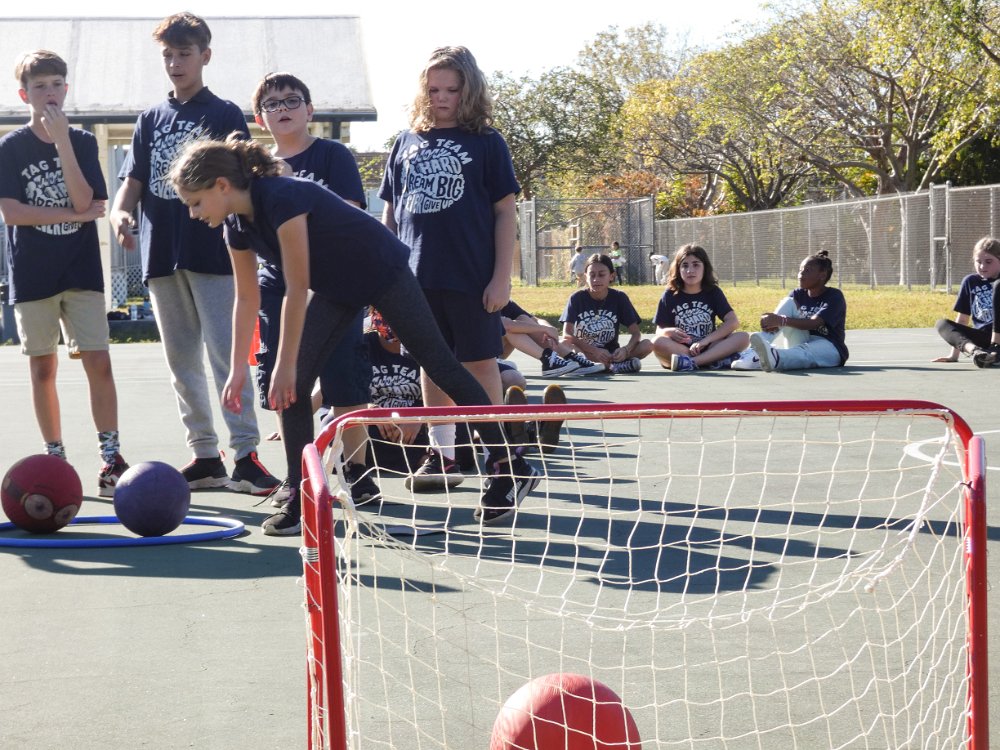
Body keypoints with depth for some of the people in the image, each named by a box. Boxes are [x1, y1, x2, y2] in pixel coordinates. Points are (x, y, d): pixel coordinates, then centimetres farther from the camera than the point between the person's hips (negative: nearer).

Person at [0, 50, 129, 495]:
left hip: (82, 271, 1)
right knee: (43, 368, 5)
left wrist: (62, 141, -15)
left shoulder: (82, 142, 5)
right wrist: (74, 214, -10)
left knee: (98, 362, -7)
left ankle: (111, 460, -5)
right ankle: (55, 459, 15)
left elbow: (87, 202, -9)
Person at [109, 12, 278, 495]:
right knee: (182, 361, 8)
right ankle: (205, 457, 14)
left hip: (212, 254, -5)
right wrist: (121, 212, -8)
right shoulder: (150, 120, 16)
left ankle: (245, 455, -10)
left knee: (225, 354, -11)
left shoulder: (225, 115, 4)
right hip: (162, 256, 5)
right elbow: (134, 180, 12)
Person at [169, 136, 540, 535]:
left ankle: (512, 468, 15)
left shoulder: (282, 198, -34)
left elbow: (297, 289, -33)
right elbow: (247, 298, 2)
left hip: (382, 270, -8)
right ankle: (301, 501, 0)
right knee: (293, 385, -5)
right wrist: (238, 368, 1)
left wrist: (285, 366, -29)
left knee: (441, 364, 2)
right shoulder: (237, 225, -8)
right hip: (335, 288, 8)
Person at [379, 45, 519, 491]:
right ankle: (441, 453, 17)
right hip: (417, 277, 4)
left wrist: (502, 277, -7)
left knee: (480, 363, 0)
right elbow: (390, 213, 15)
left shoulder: (486, 143, 1)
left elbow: (505, 211, -1)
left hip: (472, 279, -4)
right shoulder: (407, 143, 11)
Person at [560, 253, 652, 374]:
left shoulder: (619, 298, 1)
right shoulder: (577, 298, -3)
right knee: (565, 345, -36)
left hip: (611, 352, 2)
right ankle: (614, 365, -38)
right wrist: (595, 351, -26)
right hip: (584, 353, -2)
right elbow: (567, 335, -13)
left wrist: (625, 350, -24)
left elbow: (636, 333, -2)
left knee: (647, 345, -21)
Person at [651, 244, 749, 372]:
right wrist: (669, 332, -22)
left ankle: (690, 362, -36)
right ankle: (717, 360, -34)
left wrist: (705, 341, -17)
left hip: (708, 348, 1)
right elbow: (659, 331, 3)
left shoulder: (713, 292, 6)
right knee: (657, 343, -33)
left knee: (743, 337, -23)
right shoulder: (670, 295, 4)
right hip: (679, 349, -1)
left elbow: (733, 322, -6)